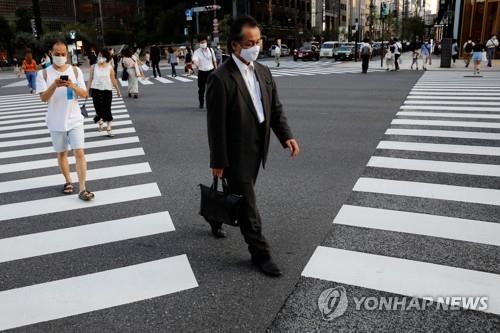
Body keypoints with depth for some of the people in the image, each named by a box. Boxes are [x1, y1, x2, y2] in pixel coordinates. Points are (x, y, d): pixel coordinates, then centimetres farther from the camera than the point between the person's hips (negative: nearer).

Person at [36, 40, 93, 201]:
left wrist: (73, 86, -23)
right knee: (61, 153, 14)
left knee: (79, 152, -7)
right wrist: (54, 86, -28)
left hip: (74, 119, 0)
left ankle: (82, 189, -6)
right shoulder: (44, 74, -4)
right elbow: (43, 98, -12)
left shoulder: (75, 70, -1)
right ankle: (68, 181, 33)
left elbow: (84, 94, -4)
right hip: (56, 122, 1)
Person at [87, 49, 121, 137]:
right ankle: (100, 121, 37)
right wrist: (87, 90, -3)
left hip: (107, 90, -1)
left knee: (107, 109, -2)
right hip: (96, 90, 1)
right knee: (98, 109, 7)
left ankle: (109, 128, 1)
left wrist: (118, 90, 9)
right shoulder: (93, 67, -1)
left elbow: (113, 80, 6)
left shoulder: (110, 68, -2)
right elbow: (90, 79, 1)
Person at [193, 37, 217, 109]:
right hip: (202, 72, -1)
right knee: (201, 89, 6)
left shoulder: (210, 50, 2)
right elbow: (194, 60, -27)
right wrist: (196, 63, -50)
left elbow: (214, 60, 11)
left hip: (211, 71, 2)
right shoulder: (197, 52, -8)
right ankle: (201, 103, 21)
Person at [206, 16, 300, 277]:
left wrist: (286, 136, -6)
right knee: (248, 205, 2)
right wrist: (218, 162, -13)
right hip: (235, 153, -7)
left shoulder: (263, 72, 5)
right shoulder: (221, 78, -18)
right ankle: (259, 253, 16)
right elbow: (216, 124, -16)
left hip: (256, 150, 7)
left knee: (237, 194, 24)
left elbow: (275, 108, 9)